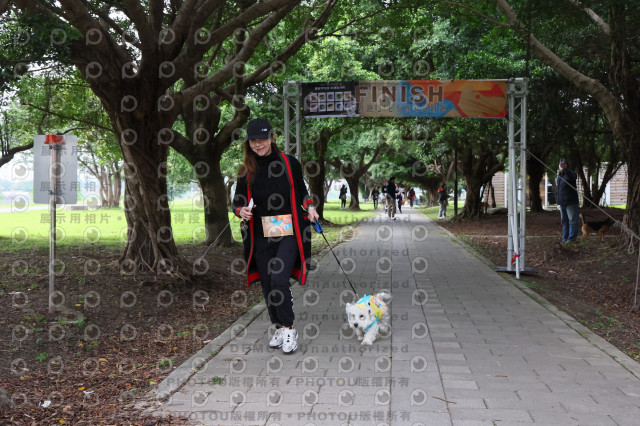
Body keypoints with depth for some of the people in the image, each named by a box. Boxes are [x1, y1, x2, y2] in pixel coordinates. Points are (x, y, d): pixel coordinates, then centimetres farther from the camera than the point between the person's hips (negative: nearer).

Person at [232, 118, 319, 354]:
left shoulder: (289, 163, 0)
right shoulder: (246, 171, 4)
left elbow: (301, 192, 15)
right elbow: (237, 201, 12)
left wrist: (309, 207, -3)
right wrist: (241, 211, -10)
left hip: (289, 231, -3)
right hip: (260, 235, 3)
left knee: (279, 281, -15)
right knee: (267, 284, 8)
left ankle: (289, 329, 2)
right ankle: (279, 328, 26)